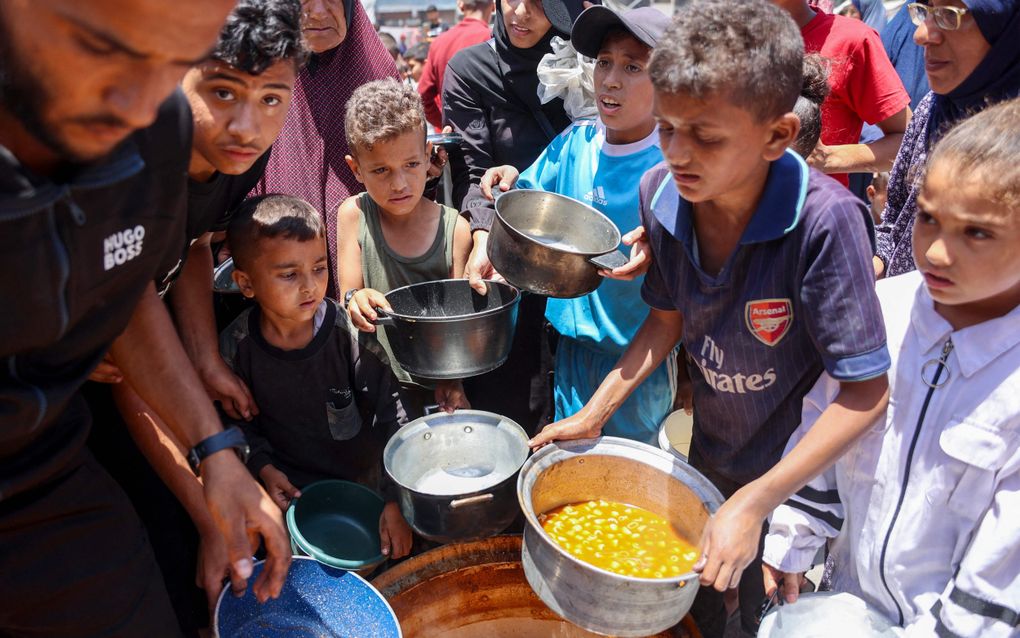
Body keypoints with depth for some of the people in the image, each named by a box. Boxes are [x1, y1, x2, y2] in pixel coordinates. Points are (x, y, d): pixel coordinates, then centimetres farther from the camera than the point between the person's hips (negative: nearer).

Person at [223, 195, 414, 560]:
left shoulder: (348, 332, -19)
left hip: (364, 480, -1)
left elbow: (391, 415, -14)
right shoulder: (236, 347, -12)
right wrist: (262, 466, -10)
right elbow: (239, 420, 6)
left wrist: (395, 498, -16)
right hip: (289, 488, 1)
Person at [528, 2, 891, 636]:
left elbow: (867, 392, -25)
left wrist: (755, 503, -28)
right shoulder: (661, 192, -17)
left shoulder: (823, 220, -32)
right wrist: (594, 413, -7)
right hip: (707, 453, 4)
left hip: (798, 471, -4)